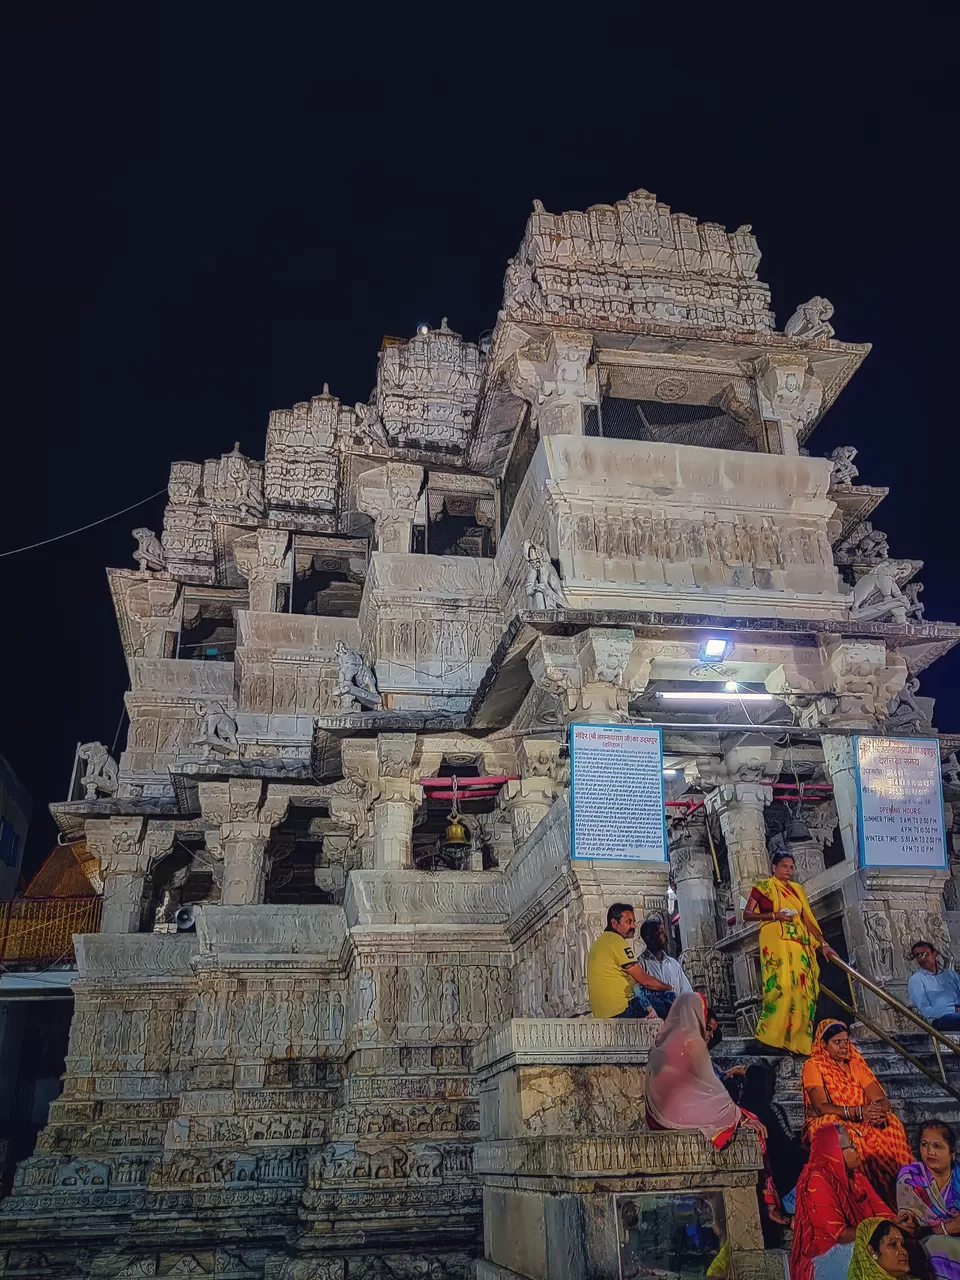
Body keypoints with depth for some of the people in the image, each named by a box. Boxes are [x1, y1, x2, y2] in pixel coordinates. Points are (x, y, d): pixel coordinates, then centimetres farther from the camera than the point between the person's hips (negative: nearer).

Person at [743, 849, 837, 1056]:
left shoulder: (796, 889, 21)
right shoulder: (762, 887, 6)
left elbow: (807, 919, 17)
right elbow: (746, 914, -1)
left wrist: (823, 944, 9)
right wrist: (775, 916, -12)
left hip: (799, 944, 6)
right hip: (775, 941, -6)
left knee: (802, 989, -2)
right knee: (781, 985, -18)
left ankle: (797, 1040, 2)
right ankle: (770, 1035, -14)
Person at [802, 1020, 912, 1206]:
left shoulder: (856, 1063, 12)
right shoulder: (813, 1065, -5)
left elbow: (882, 1100, 2)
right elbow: (821, 1107, -19)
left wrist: (878, 1111, -23)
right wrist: (858, 1112, -32)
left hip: (860, 1125, 5)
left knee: (891, 1129, -25)